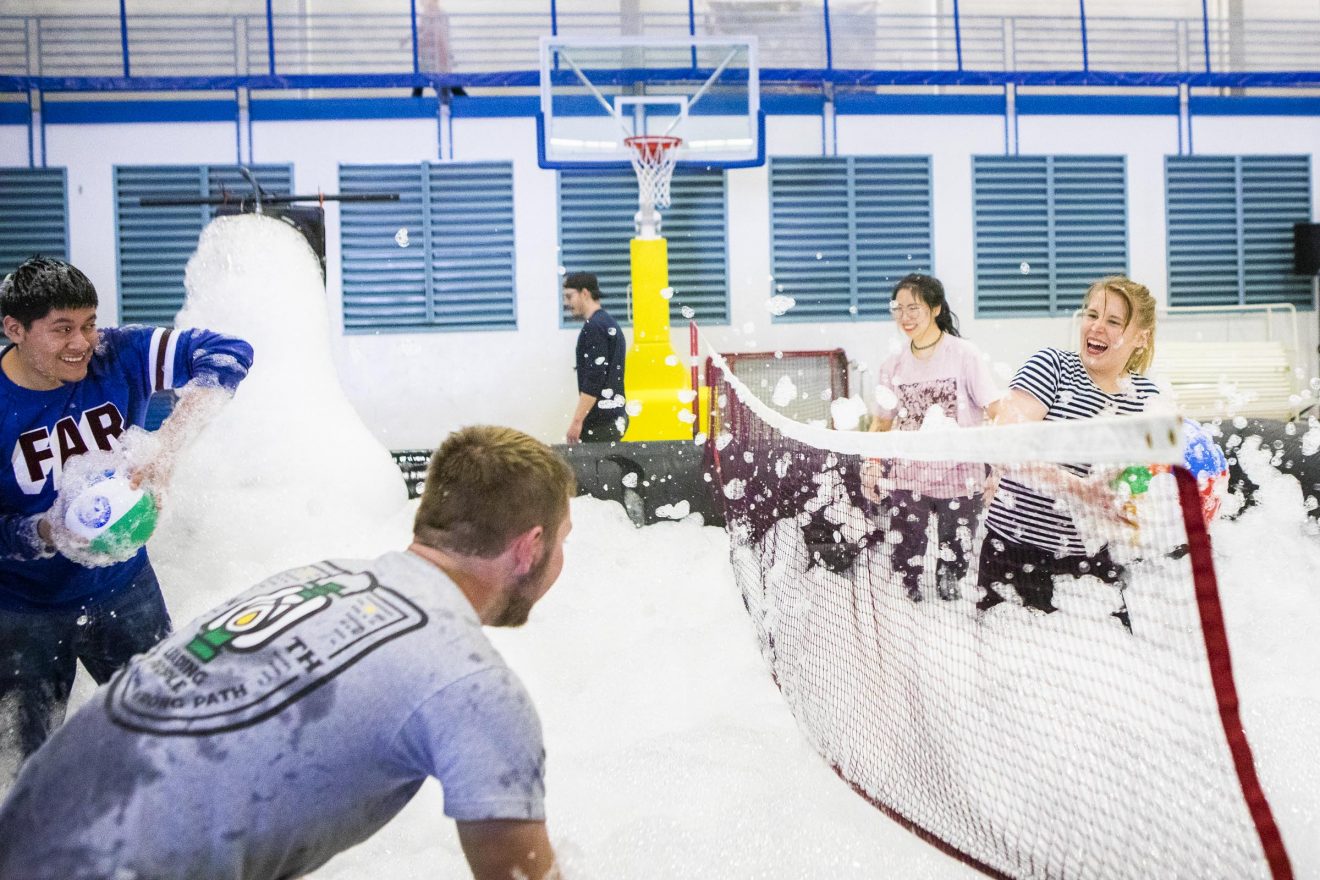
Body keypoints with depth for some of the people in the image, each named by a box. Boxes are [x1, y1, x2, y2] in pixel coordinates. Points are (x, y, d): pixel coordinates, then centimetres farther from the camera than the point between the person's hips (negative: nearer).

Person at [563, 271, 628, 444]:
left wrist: (577, 420, -17)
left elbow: (593, 380, -18)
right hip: (615, 416, 9)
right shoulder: (609, 323, 17)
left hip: (601, 421, -9)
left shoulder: (594, 327, -11)